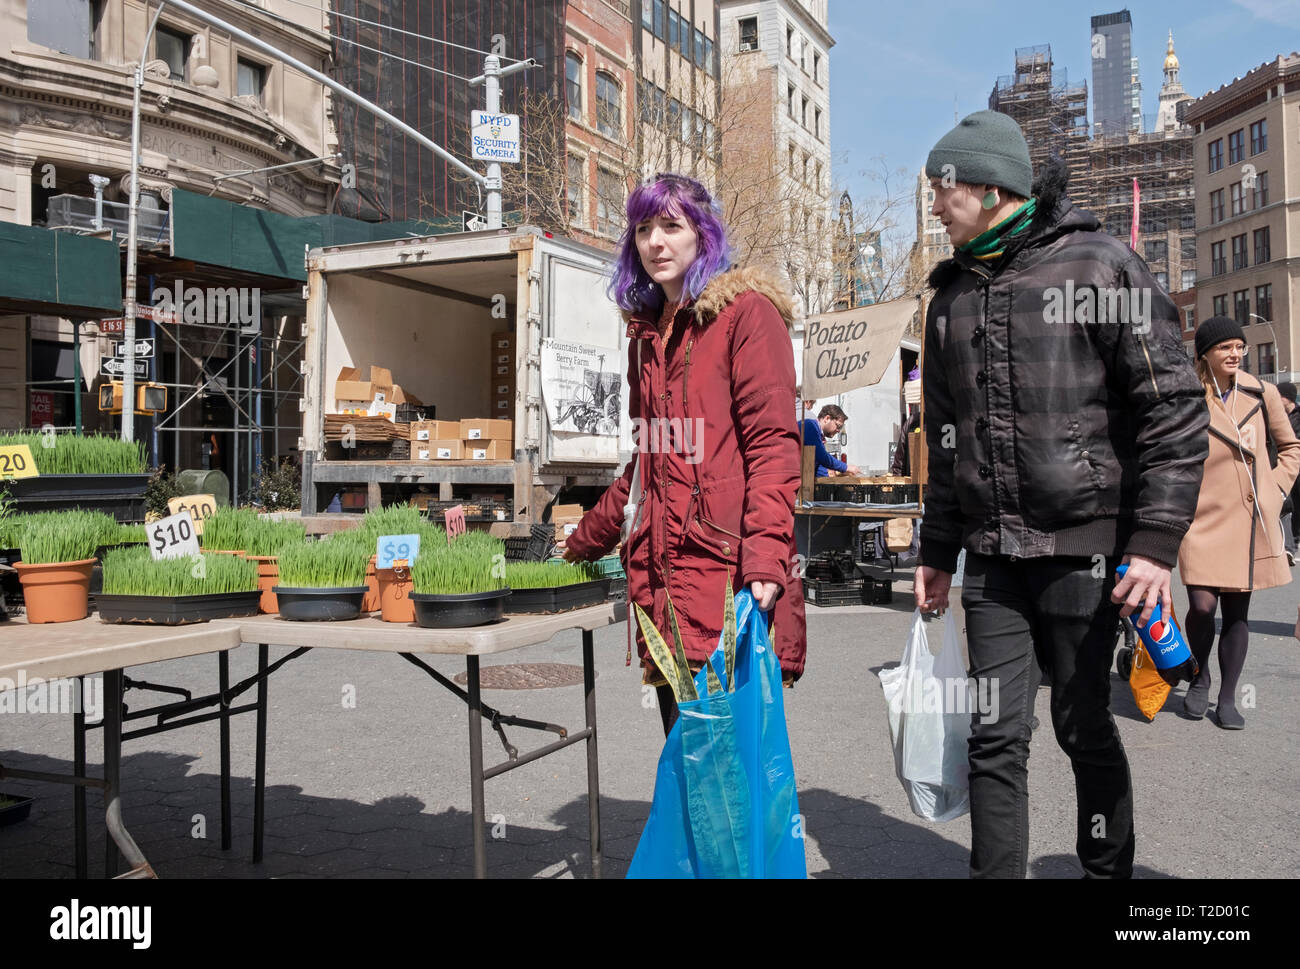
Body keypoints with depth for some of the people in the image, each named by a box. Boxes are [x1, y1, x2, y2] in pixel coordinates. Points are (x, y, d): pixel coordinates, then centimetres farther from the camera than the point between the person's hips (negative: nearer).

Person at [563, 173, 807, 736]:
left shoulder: (747, 313, 0)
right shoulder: (648, 334, 22)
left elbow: (772, 446, -10)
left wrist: (764, 561, -21)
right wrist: (582, 545, 32)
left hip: (726, 574, -7)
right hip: (661, 575, 7)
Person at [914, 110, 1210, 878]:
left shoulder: (1100, 265, -5)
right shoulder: (952, 295, 13)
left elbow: (1176, 410, -9)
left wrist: (1157, 540, -15)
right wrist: (938, 548, 16)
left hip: (1084, 548, -4)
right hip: (992, 556, 4)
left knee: (1085, 727, 9)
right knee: (996, 736, 3)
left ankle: (1109, 870, 30)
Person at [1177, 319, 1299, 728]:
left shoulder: (1262, 394, 5)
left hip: (1253, 522, 3)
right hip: (1204, 520, -3)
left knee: (1237, 611, 7)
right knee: (1202, 605, -12)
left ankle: (1227, 699, 19)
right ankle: (1200, 677, 17)